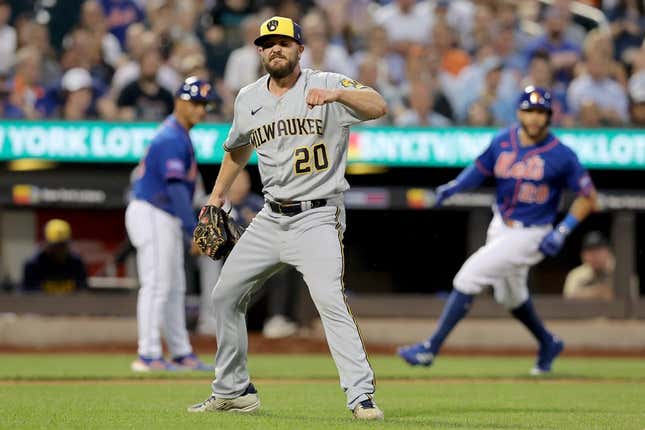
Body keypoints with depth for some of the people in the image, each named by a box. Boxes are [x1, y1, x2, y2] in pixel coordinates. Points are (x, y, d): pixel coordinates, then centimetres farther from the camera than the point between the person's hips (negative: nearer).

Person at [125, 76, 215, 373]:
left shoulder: (178, 135, 16)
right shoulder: (172, 139, -17)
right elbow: (175, 188, -24)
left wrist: (189, 227, 19)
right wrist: (194, 230, -27)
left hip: (165, 218, 11)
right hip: (152, 215, -11)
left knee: (174, 288, 12)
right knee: (156, 285, -10)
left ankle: (181, 353, 17)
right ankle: (149, 356, -10)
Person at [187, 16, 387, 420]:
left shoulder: (326, 85, -9)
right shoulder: (248, 99, 9)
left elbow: (378, 107, -26)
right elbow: (238, 148, 27)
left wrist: (337, 94, -42)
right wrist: (217, 196, 27)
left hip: (317, 218, -7)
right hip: (271, 219, 7)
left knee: (330, 300, -24)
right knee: (225, 296, 10)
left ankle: (362, 396, -23)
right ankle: (233, 391, 23)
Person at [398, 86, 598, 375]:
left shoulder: (561, 155, -17)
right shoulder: (503, 142, -3)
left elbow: (588, 198, -10)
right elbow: (479, 169, 10)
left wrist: (562, 232, -19)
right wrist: (453, 187, -10)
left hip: (530, 235, -7)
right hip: (500, 228, 7)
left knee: (468, 277, -16)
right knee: (510, 297, 23)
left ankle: (431, 348, -10)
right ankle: (548, 345, 48)